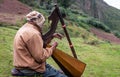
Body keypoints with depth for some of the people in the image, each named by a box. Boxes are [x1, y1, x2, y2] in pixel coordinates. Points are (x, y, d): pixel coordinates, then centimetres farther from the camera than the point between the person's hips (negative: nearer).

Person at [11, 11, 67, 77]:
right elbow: (41, 57, -20)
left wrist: (51, 36, 16)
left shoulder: (25, 28, 10)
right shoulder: (33, 33, -21)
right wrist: (52, 47, -7)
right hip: (30, 69, -10)